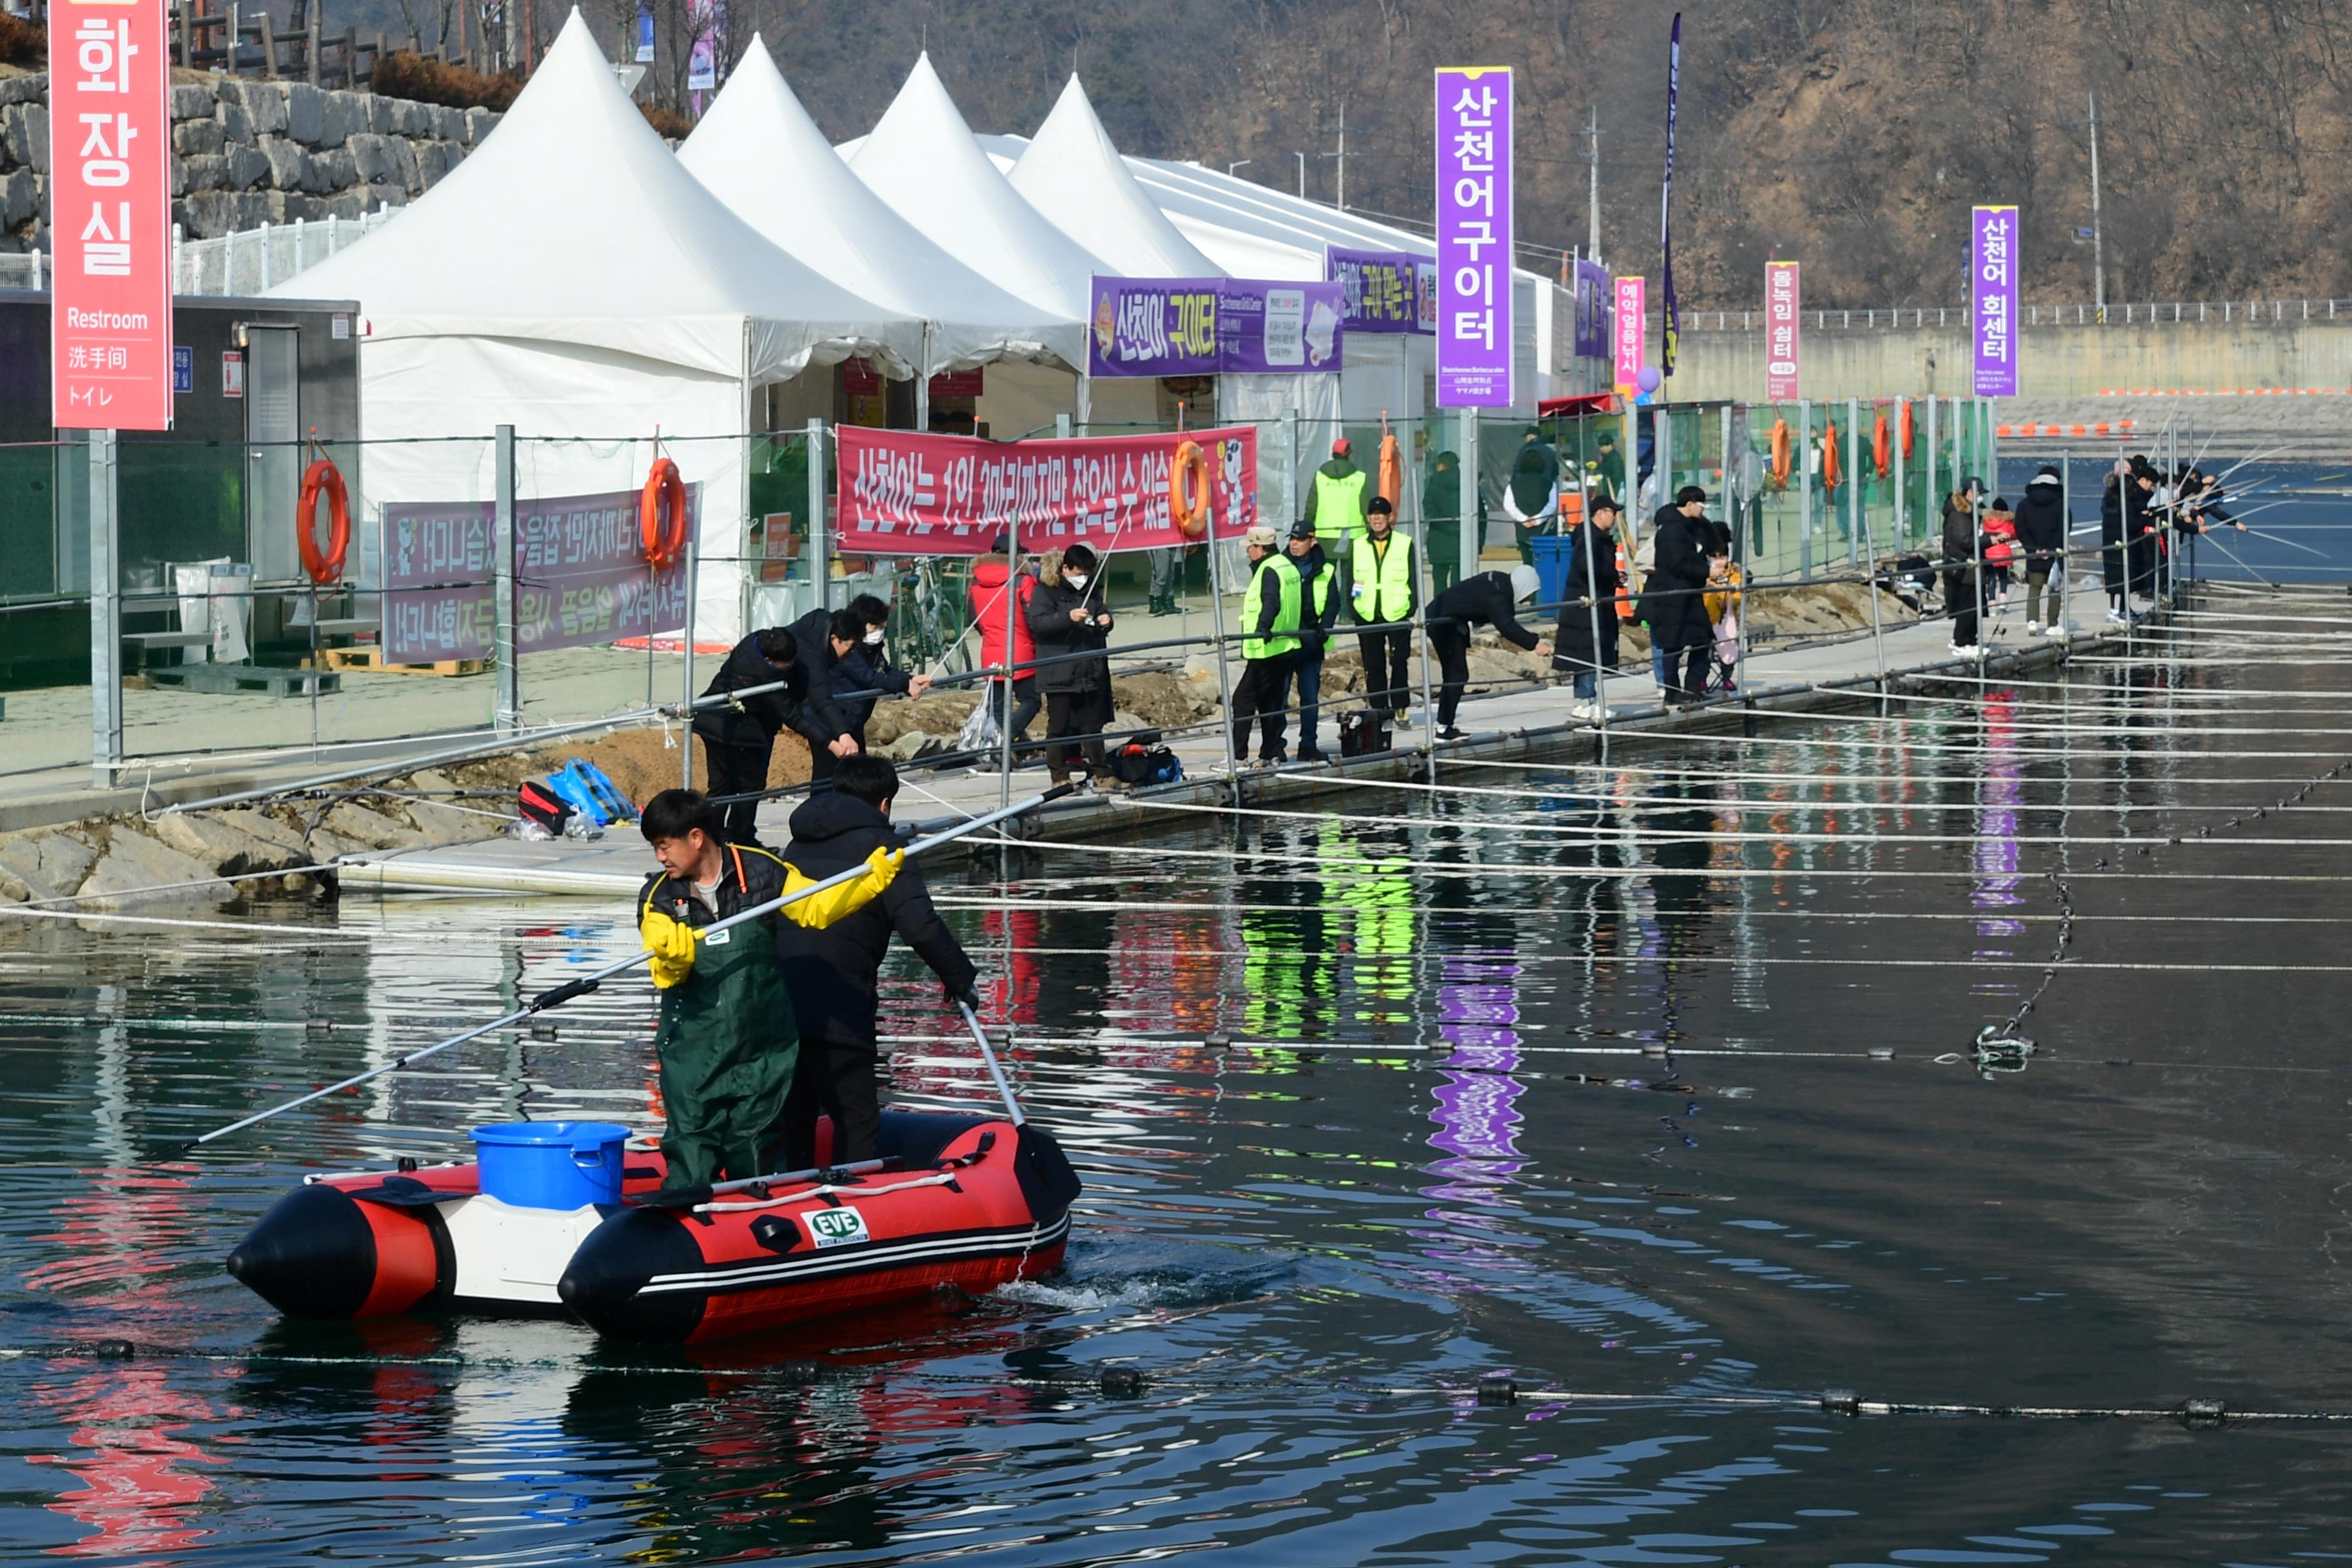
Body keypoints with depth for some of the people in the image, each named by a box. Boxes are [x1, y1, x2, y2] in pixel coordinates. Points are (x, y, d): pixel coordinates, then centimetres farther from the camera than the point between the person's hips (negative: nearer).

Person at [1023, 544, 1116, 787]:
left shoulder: (1092, 591, 15)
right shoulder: (1046, 591, -4)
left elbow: (1101, 622, 27)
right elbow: (1037, 623, -17)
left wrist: (1106, 621, 3)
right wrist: (1068, 617, -30)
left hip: (1091, 673, 6)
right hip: (1059, 673, -5)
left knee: (1093, 725, 11)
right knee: (1059, 726, -1)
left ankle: (1099, 772, 17)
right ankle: (1059, 775, 5)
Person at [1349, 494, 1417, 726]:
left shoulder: (1405, 545, 4)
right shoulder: (1358, 547, 9)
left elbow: (1414, 580, 6)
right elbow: (1351, 581, 11)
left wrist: (1412, 607, -4)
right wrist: (1353, 609, 2)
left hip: (1398, 615, -2)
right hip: (1367, 618, 2)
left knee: (1398, 662, -3)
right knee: (1373, 666, 4)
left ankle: (1400, 708, 4)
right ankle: (1378, 709, 9)